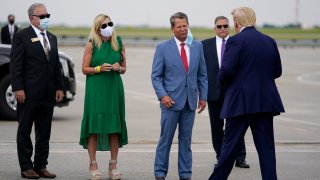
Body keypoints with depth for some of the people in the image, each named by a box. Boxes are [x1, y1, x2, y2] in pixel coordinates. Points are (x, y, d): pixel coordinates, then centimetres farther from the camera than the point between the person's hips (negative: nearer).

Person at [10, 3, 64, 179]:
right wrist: (18, 88, -16)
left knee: (44, 132, 9)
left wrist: (59, 87, 8)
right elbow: (15, 65, -9)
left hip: (48, 94, 6)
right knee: (24, 132, 3)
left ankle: (41, 166, 16)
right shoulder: (21, 36, -5)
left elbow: (57, 65, 16)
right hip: (29, 93, -6)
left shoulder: (52, 38, 15)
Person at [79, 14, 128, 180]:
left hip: (114, 88, 3)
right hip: (95, 89, -3)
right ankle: (93, 165, 4)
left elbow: (124, 68, 15)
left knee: (115, 126, 1)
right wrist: (99, 68, -14)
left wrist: (118, 68, -7)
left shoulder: (118, 43, 8)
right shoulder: (91, 45, 1)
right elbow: (85, 69, 1)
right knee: (94, 125, -4)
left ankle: (113, 165, 9)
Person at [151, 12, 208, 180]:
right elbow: (156, 75, -3)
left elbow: (202, 74, 11)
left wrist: (203, 96, 6)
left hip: (190, 101, 3)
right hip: (171, 100, -3)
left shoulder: (197, 46, 7)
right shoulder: (163, 48, -2)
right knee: (166, 138, 1)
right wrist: (162, 95, -15)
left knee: (186, 139, 8)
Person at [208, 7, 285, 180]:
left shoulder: (235, 41, -9)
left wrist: (222, 81, 5)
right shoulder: (270, 41, 9)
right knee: (266, 146, 6)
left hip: (241, 101, -5)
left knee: (230, 145, 3)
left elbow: (226, 70, -15)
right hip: (266, 101, 5)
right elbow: (277, 71, 14)